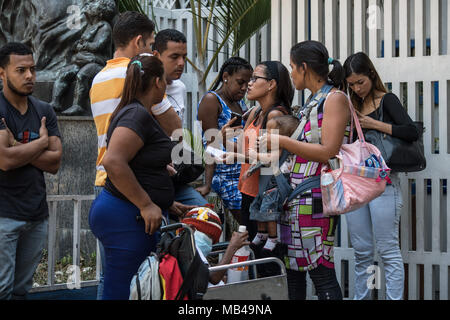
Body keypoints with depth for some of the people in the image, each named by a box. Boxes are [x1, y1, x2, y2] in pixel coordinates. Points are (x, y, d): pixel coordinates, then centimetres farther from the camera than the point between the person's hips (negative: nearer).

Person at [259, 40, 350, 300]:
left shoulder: (335, 98, -7)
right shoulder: (312, 101, 19)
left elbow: (327, 152, -17)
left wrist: (281, 141, -12)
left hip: (316, 196, -9)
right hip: (296, 195, 9)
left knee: (321, 269, -8)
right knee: (291, 268, 9)